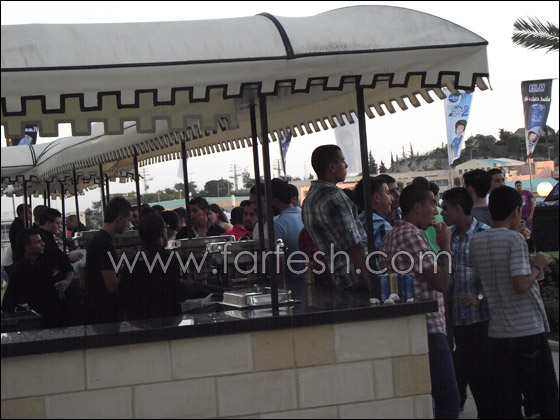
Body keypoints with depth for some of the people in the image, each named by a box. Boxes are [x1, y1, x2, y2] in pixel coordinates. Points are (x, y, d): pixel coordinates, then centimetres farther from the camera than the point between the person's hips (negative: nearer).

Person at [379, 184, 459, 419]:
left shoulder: (391, 237, 18)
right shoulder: (412, 235, -14)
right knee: (448, 399, -8)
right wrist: (445, 246, -5)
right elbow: (441, 282, -17)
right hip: (428, 329, -10)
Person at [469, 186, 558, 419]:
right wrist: (538, 266, -3)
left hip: (497, 331, 6)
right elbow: (521, 284, -21)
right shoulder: (514, 239, -13)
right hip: (528, 329, -6)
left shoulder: (476, 241, 6)